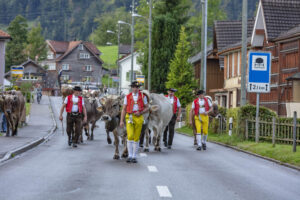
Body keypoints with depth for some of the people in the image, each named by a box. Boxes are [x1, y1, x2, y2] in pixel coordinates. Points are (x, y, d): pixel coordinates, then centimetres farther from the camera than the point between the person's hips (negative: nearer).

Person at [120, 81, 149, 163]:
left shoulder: (143, 97, 7)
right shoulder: (127, 97, 6)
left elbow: (146, 108, 11)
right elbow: (124, 109, 7)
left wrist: (140, 113, -8)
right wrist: (121, 121, 0)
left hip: (139, 118, 1)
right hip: (129, 117, -1)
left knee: (136, 138, 3)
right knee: (130, 136, -16)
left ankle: (134, 157, 11)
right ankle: (130, 156, -7)